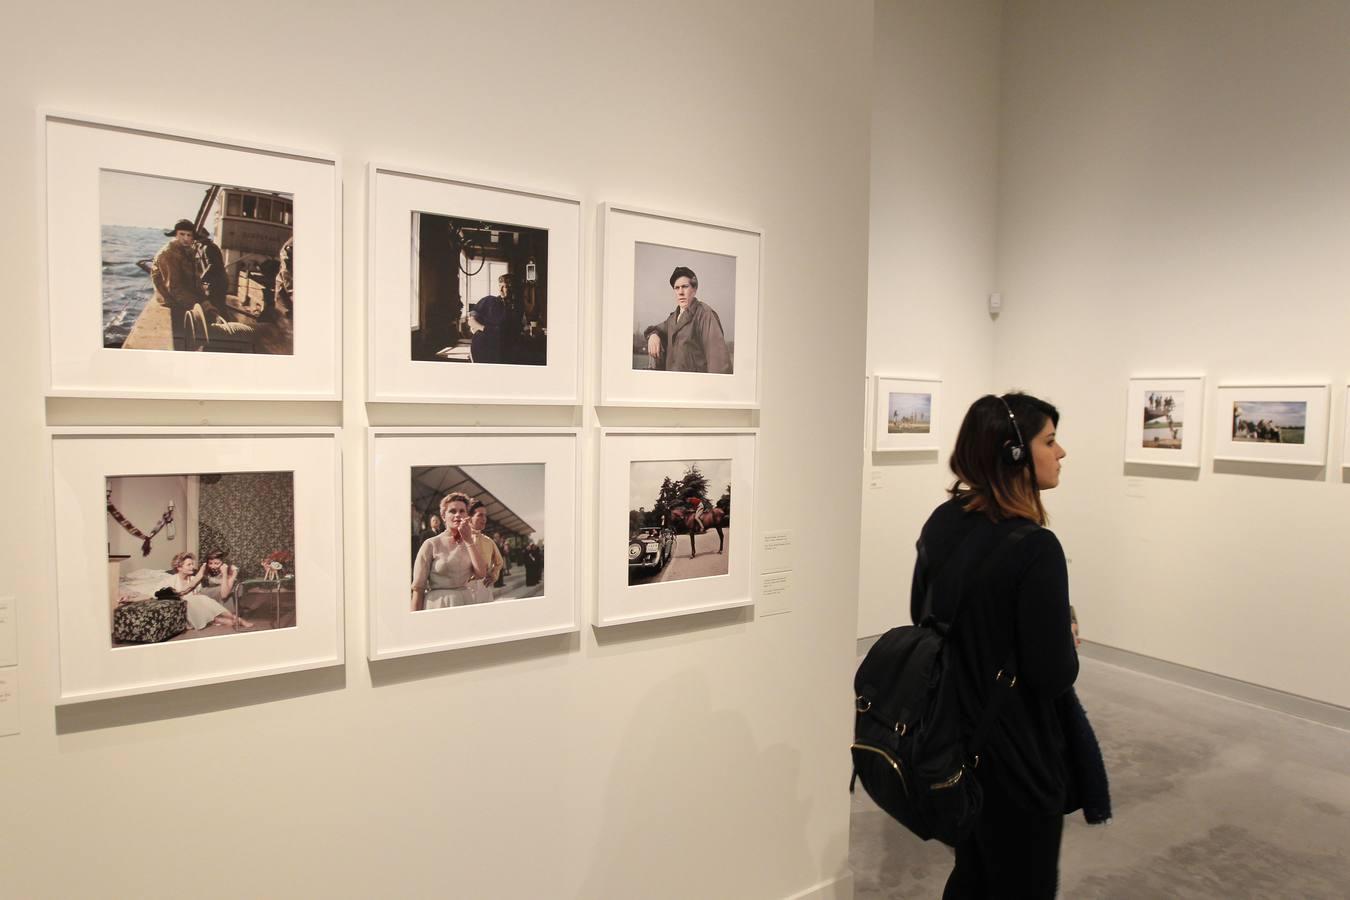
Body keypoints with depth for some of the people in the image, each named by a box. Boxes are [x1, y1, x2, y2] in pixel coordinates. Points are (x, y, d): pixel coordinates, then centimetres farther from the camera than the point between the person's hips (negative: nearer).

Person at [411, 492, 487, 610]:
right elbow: (418, 587, -5)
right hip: (438, 606, -4)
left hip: (466, 604, 4)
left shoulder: (471, 543, 8)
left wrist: (469, 540, -11)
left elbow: (481, 573, -9)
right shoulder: (431, 545, -4)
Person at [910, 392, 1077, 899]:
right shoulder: (1034, 547, -25)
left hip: (953, 736, 7)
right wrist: (1067, 644, -2)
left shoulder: (941, 521, -3)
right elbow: (1055, 674, -22)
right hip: (1014, 752, -7)